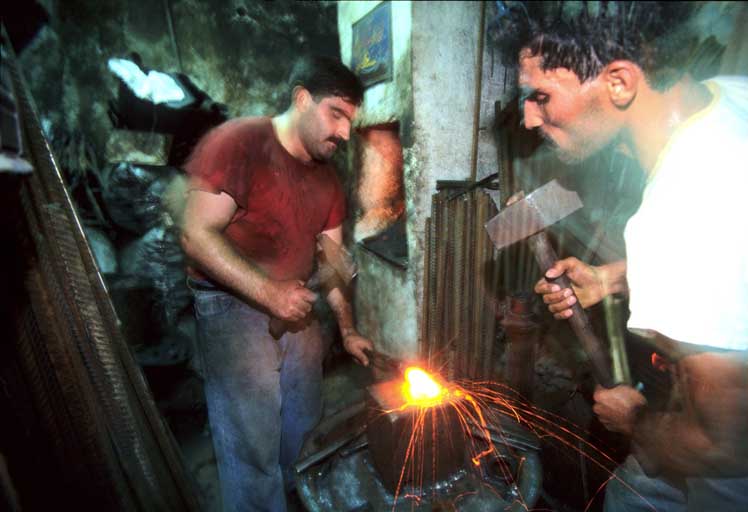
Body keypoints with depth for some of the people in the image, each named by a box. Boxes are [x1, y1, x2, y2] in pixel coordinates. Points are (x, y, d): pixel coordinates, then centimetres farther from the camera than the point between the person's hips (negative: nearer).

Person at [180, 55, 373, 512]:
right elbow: (197, 234, -20)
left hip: (296, 306, 7)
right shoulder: (238, 143, -15)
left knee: (302, 421, 21)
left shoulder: (327, 178, 7)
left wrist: (347, 329, 6)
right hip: (234, 307, -7)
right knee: (252, 441, 2)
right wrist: (268, 292, -26)